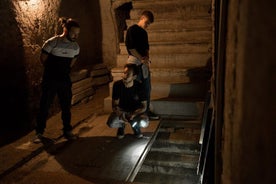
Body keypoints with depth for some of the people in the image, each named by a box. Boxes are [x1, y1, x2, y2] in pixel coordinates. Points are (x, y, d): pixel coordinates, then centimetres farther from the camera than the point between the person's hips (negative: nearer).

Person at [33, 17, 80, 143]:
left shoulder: (76, 47, -1)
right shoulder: (52, 43, -16)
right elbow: (43, 59, -4)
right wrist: (52, 70, 8)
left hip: (65, 81, 4)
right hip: (50, 81, -4)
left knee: (66, 107, 9)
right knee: (44, 107, 4)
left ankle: (67, 131, 23)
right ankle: (39, 133, 18)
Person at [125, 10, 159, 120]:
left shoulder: (144, 32, 16)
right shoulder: (132, 30, -7)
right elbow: (130, 47, -14)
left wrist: (147, 58, 0)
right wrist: (142, 59, -13)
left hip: (144, 63, 8)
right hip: (135, 62, -8)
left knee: (147, 88, 10)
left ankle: (146, 111, 21)